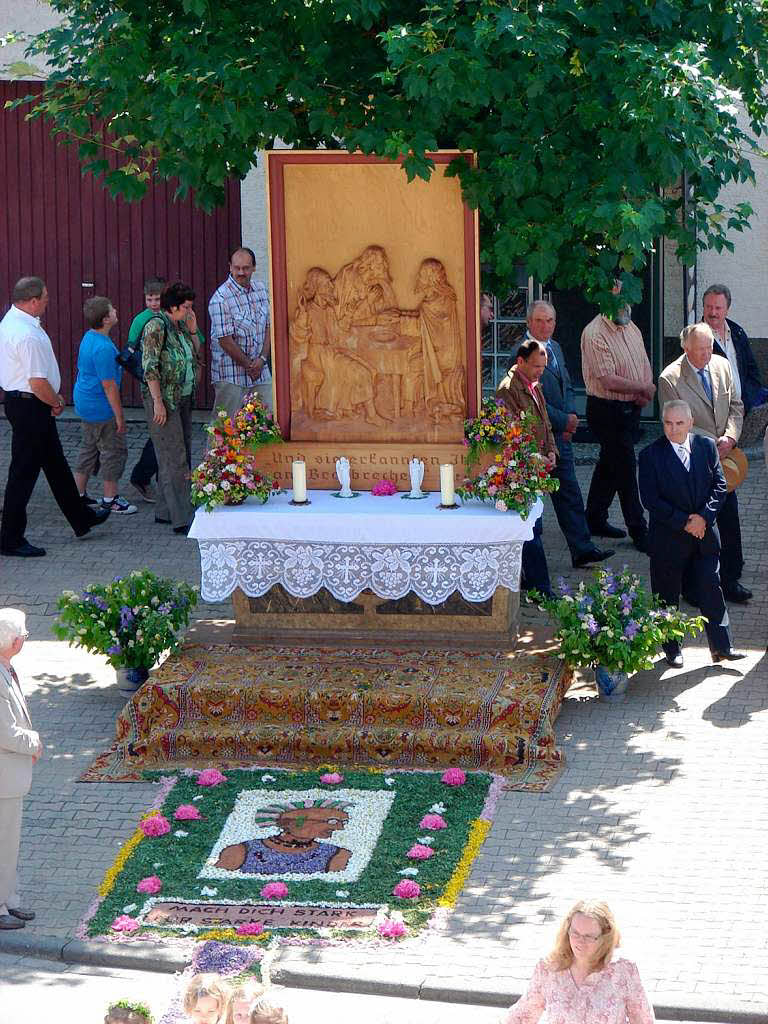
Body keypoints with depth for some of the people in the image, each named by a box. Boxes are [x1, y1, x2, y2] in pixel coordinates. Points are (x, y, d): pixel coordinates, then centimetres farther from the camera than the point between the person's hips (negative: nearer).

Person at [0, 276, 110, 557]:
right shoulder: (28, 335, -26)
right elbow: (37, 382, -26)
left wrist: (53, 398, 15)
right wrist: (56, 403, -8)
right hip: (29, 407, -11)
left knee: (56, 464, 21)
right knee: (24, 471, -2)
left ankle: (81, 518, 34)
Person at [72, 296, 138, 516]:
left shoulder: (89, 337, 5)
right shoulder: (103, 348, -26)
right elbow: (108, 385, -24)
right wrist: (119, 416, -18)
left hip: (85, 405, 10)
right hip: (100, 408, -10)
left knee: (89, 449, 19)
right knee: (114, 451, 3)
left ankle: (79, 493, 26)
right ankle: (110, 499, 11)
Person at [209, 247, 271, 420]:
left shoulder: (260, 290, 8)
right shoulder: (221, 298, -14)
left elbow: (268, 327, 10)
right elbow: (226, 341, -15)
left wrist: (262, 359, -4)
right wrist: (248, 366, -9)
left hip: (260, 373, 6)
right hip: (230, 377, -6)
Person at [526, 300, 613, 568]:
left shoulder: (555, 348, 14)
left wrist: (571, 416, 3)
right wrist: (564, 420, -12)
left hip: (560, 435, 8)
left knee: (569, 493, 8)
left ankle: (582, 549, 11)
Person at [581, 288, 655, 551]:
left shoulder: (632, 329, 10)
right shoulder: (595, 334, -18)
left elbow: (645, 365, 16)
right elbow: (608, 380, -24)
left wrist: (646, 393, -5)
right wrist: (644, 388, -15)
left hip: (631, 409, 8)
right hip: (606, 409, -8)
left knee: (609, 465, 17)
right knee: (624, 469, -6)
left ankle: (595, 520, 29)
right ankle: (639, 531, -2)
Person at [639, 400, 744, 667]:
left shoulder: (707, 447, 2)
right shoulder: (651, 455, -9)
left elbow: (720, 485, 1)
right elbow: (650, 499, -12)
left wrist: (704, 517, -14)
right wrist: (683, 522, -17)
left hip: (705, 533, 2)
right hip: (668, 539, -2)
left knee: (711, 590, 3)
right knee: (667, 595, 7)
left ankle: (721, 646, 10)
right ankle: (672, 649, 21)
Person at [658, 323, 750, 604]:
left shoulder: (722, 365, 3)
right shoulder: (670, 378, -15)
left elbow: (735, 407, 10)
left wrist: (730, 436, -9)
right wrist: (713, 444, -19)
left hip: (722, 457, 5)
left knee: (730, 522, 10)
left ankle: (730, 580, 24)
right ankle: (690, 586, 14)